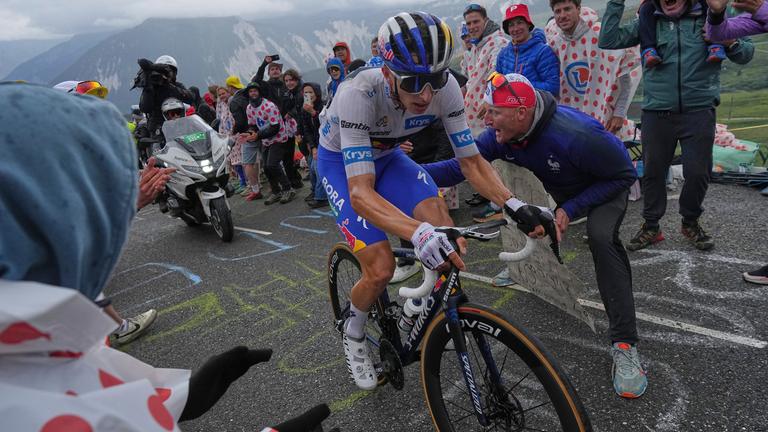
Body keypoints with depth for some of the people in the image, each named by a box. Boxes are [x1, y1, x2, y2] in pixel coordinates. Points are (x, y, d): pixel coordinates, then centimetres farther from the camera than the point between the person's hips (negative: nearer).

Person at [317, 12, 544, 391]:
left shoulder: (445, 88, -25)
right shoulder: (357, 94, -38)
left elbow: (471, 160, -17)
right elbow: (361, 192, -44)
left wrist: (512, 203, -33)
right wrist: (418, 232, -60)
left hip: (386, 155, 4)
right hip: (340, 161, -3)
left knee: (448, 239, -19)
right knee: (381, 269, -17)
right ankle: (353, 335, 16)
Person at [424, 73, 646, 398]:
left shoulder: (576, 136, -40)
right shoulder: (501, 135, -23)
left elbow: (624, 175, -26)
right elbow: (459, 167, -23)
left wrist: (571, 210, -32)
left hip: (606, 186, -7)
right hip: (561, 189, 7)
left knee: (601, 237, -31)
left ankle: (624, 345, -26)